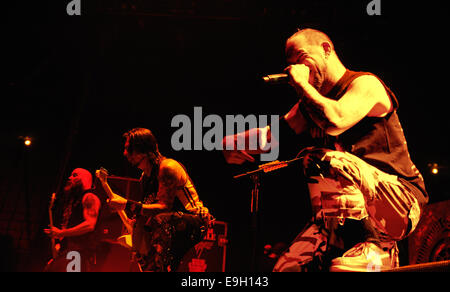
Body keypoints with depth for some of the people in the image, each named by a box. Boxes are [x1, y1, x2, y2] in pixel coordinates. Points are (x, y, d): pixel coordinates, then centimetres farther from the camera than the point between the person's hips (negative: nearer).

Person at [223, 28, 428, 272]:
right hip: (346, 214, 7)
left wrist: (301, 83, -12)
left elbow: (335, 121, -25)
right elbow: (274, 133, 13)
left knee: (323, 161, -32)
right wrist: (234, 141, -6)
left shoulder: (365, 84, -5)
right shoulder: (310, 104, 20)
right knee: (287, 267, -8)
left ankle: (373, 244, -25)